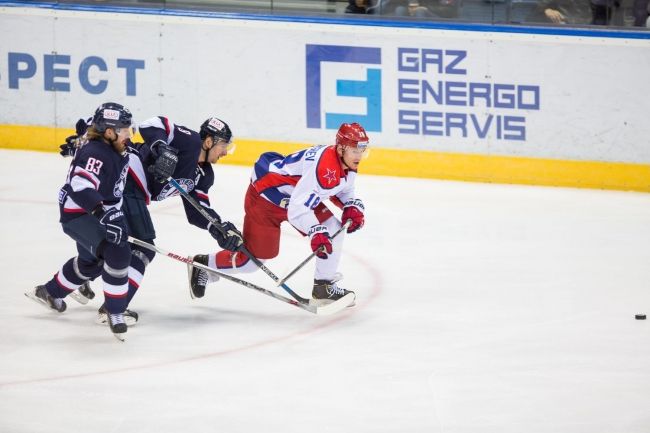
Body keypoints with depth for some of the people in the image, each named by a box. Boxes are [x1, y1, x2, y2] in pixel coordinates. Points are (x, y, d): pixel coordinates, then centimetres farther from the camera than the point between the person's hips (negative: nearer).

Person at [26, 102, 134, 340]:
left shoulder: (117, 151, 3)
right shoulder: (95, 153, -27)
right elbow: (81, 187, -40)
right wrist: (104, 213, -50)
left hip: (94, 213, 11)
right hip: (77, 214, -11)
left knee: (91, 261, 30)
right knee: (117, 252, -28)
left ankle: (50, 292, 53)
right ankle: (114, 311, -18)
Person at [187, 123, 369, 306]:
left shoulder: (348, 164, -7)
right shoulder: (324, 167, -36)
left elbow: (345, 190, 13)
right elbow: (296, 210, -38)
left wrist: (353, 207, -7)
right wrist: (316, 232, -48)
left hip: (294, 195, 9)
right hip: (265, 196, -9)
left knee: (333, 230, -5)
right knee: (253, 259, 0)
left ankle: (324, 287, 5)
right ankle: (203, 266, 23)